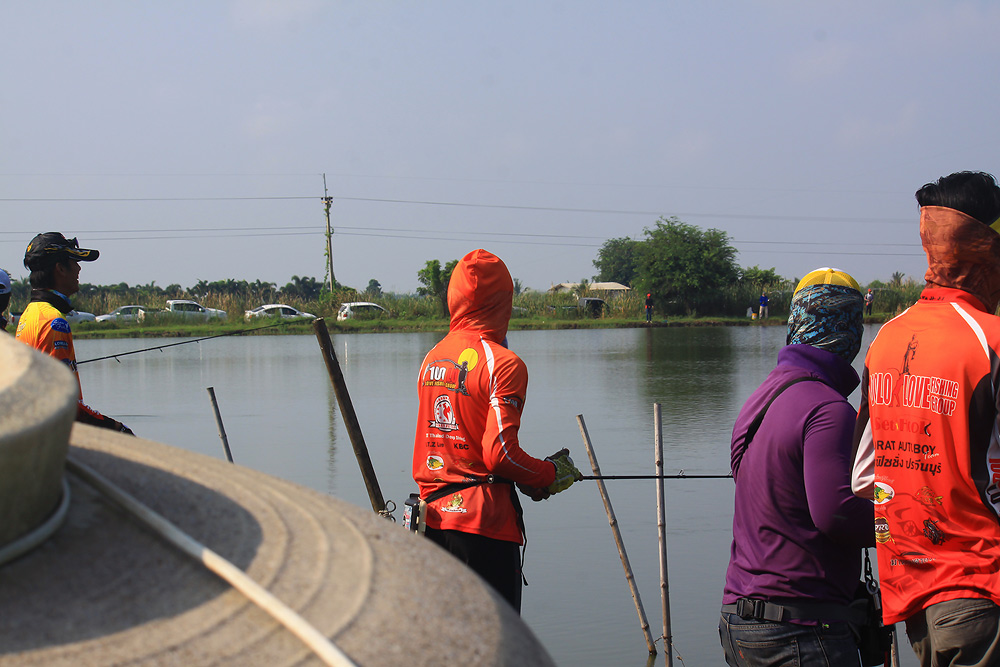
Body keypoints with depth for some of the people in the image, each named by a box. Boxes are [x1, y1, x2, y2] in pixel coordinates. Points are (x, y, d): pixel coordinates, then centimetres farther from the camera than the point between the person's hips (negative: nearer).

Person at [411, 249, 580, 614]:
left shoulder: (432, 357, 10)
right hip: (483, 522, -7)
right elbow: (499, 453, -18)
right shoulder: (502, 364, -13)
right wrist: (551, 475, -2)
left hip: (432, 514, 7)